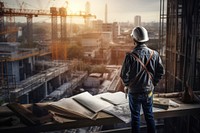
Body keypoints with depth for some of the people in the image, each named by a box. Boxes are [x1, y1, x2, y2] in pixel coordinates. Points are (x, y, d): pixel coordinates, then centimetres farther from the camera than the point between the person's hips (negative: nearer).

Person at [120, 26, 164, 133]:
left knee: (135, 117, 13)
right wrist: (153, 83, 10)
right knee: (149, 116, 19)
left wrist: (127, 85, 2)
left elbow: (124, 75, -17)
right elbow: (161, 72, -3)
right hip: (149, 91, 3)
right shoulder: (154, 54, -9)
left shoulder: (130, 56, -20)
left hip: (134, 92, -3)